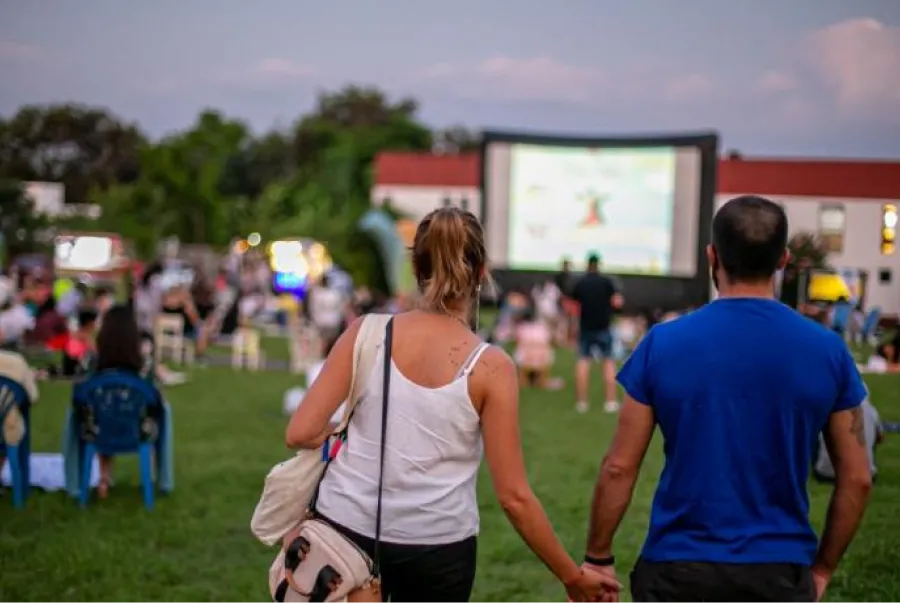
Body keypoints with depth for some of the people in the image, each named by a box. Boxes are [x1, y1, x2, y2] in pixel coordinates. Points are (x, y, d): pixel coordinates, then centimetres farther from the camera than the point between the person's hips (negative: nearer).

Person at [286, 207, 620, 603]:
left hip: (348, 529, 1)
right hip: (437, 549, -1)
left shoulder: (367, 333, -5)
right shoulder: (490, 367, -9)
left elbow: (302, 434, -9)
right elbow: (513, 496, -9)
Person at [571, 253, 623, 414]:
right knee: (608, 361, 9)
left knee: (583, 361, 7)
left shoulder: (579, 283, 1)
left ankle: (582, 402, 4)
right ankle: (611, 401, 4)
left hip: (585, 327, 1)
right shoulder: (607, 281, -5)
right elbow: (617, 302, -11)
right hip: (603, 327, -1)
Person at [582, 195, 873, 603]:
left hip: (678, 570, -1)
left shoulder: (664, 343, -7)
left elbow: (619, 468, -4)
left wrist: (598, 558, 6)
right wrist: (822, 568, 13)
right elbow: (856, 479, 2)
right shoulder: (828, 350, -3)